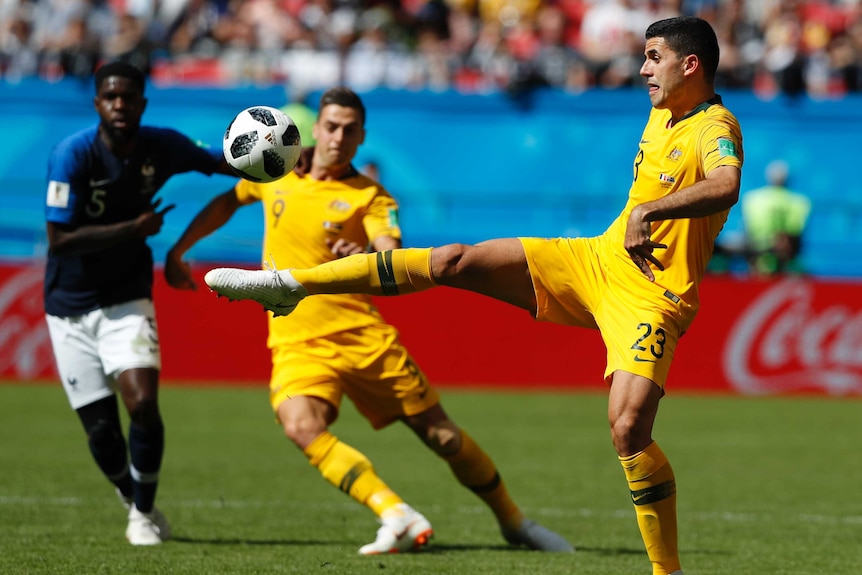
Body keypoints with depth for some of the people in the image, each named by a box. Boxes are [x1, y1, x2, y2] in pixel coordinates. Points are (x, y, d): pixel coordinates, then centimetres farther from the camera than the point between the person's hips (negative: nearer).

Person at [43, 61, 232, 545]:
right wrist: (135, 228, -25)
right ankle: (135, 502, 30)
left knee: (143, 405, -19)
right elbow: (60, 238, -22)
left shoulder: (162, 147, -6)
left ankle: (145, 512, 4)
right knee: (101, 429, 0)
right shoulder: (73, 155, -18)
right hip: (71, 306, -2)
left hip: (127, 300, 2)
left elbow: (217, 162, 12)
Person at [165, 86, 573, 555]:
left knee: (438, 431, 1)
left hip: (363, 334, -1)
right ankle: (397, 516, -32)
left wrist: (367, 259, -42)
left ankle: (513, 521, 22)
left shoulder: (370, 196, -4)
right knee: (301, 425, -30)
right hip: (298, 343, 1)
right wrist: (177, 251, 23)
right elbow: (226, 204, 25)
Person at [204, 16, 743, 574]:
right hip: (598, 258, 8)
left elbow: (726, 187, -39)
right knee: (453, 262, -2)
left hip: (651, 296, -8)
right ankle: (290, 284, 4)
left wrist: (647, 211, -43)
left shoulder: (716, 127, -16)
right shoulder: (660, 115, 11)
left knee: (628, 429, -24)